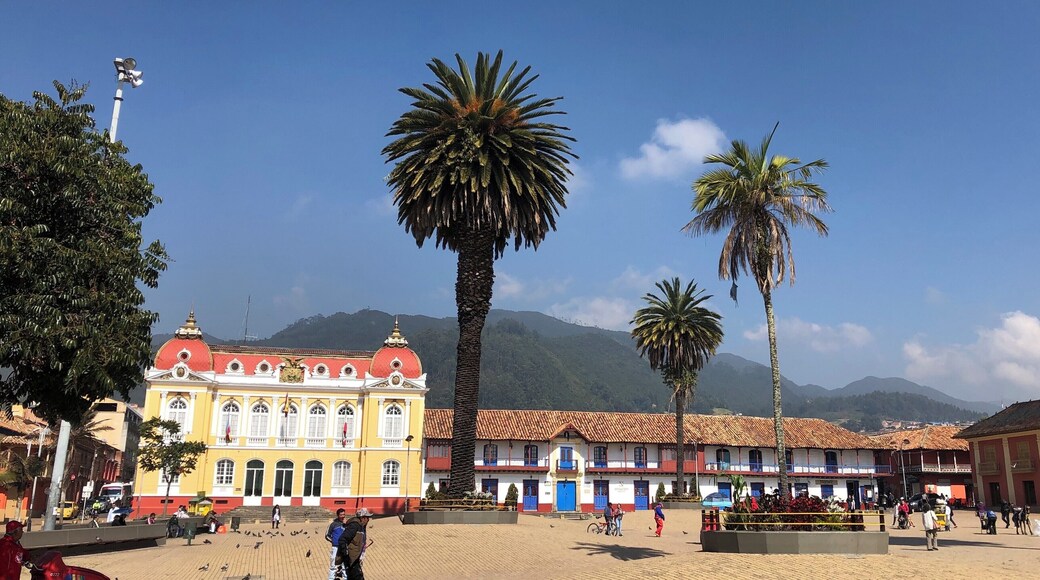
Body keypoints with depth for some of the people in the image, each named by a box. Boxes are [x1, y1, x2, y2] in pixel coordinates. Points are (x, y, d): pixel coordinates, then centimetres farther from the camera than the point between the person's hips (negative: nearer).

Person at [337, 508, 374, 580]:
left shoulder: (362, 527, 13)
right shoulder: (354, 525, -18)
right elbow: (342, 539, -25)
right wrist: (346, 554, -25)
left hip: (355, 559, 10)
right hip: (350, 558, -10)